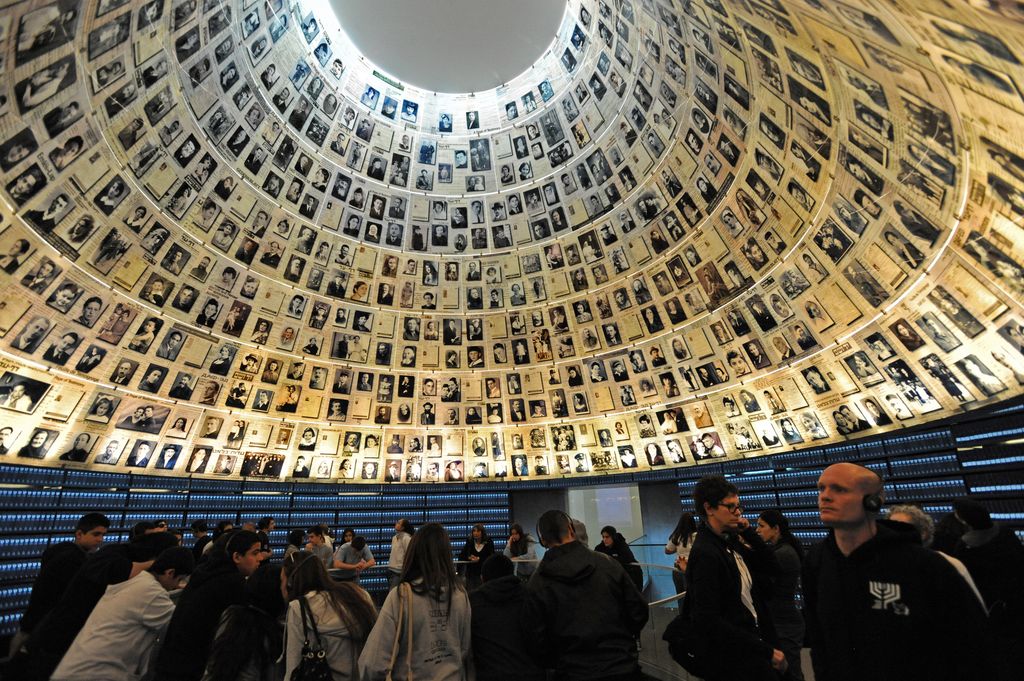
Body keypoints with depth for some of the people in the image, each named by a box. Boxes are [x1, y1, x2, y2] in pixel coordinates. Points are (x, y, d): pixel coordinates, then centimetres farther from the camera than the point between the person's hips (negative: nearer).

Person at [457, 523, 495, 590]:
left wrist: (479, 559, -17)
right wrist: (469, 557, -14)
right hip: (471, 573, 2)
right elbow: (461, 556, 4)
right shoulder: (469, 542, 5)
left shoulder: (489, 543, -1)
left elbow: (491, 557, -7)